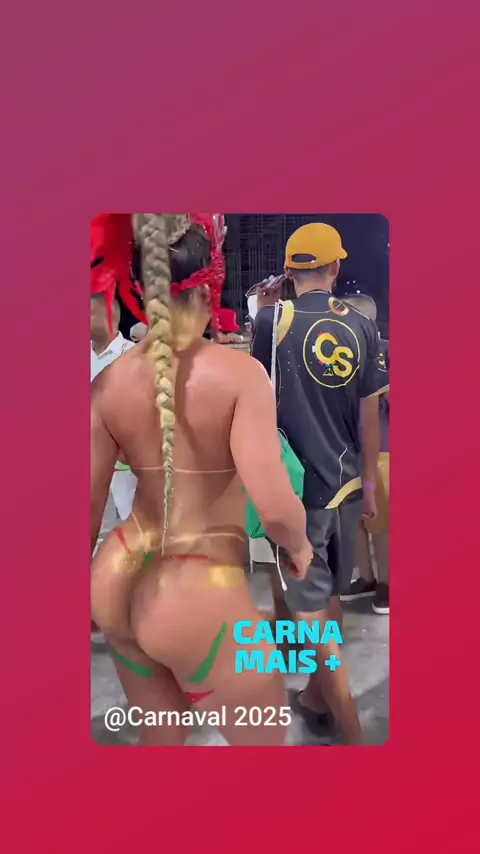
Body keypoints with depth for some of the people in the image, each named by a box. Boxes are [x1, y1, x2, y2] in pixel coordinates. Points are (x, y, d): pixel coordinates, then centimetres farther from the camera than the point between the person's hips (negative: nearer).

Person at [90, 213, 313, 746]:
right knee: (265, 739, 21)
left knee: (161, 739, 29)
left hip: (119, 585, 6)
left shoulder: (108, 384, -4)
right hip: (199, 602, -5)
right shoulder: (239, 372, -18)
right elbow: (275, 508, -26)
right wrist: (298, 545, -2)